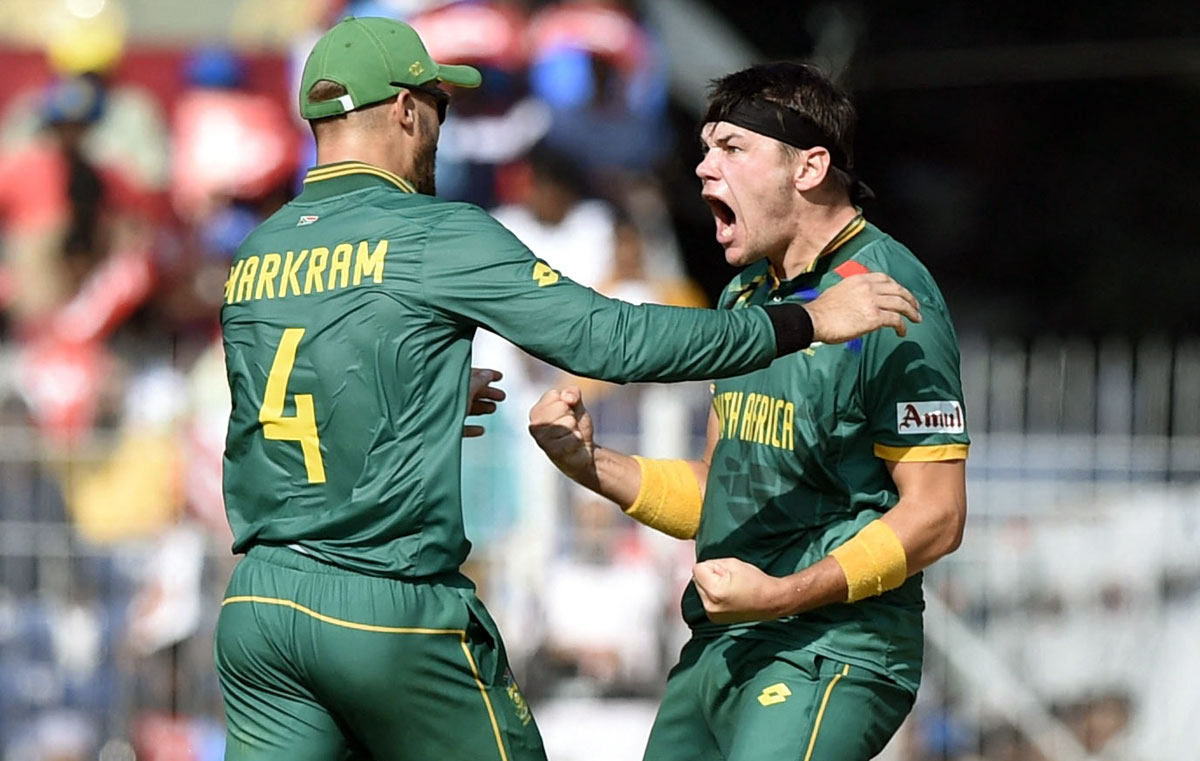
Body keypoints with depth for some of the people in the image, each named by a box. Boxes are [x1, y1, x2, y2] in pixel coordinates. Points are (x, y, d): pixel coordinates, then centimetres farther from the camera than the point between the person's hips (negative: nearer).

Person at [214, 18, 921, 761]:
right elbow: (608, 337, -11)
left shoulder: (253, 258, 11)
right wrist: (807, 322, -6)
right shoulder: (436, 235, -7)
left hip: (255, 607, 6)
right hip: (391, 614, -6)